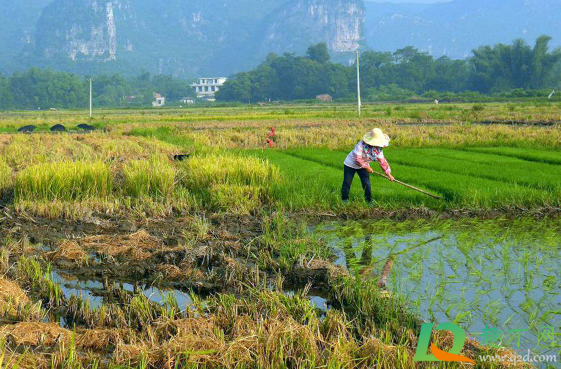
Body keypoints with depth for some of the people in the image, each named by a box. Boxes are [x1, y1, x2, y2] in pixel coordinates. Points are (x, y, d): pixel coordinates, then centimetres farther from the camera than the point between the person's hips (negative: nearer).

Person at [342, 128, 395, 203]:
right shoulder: (361, 145, -34)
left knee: (366, 184, -6)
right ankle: (344, 199, 16)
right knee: (347, 183, 1)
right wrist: (367, 167, -28)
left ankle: (369, 201, 2)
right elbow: (358, 159, -31)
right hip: (351, 164, -4)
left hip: (363, 166, 4)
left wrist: (389, 174, -11)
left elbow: (382, 161, -8)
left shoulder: (378, 149, -15)